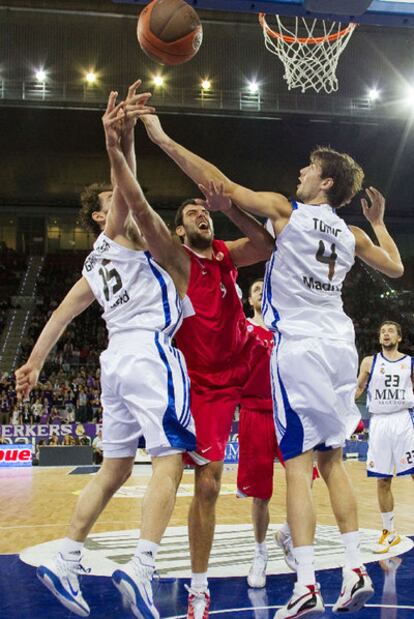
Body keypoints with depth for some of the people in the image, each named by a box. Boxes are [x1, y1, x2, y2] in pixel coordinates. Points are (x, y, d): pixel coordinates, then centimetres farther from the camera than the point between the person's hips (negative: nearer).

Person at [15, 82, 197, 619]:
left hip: (116, 359, 8)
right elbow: (129, 196, -16)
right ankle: (140, 569, -26)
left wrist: (34, 362, 18)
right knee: (168, 461, -13)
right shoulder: (112, 236, 6)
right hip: (149, 353, -8)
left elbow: (62, 313, 21)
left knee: (114, 468, 13)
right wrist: (116, 146, -31)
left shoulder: (95, 264, 25)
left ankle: (65, 561, 12)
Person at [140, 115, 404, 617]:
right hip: (338, 346, 6)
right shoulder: (351, 234, 14)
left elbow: (220, 184, -5)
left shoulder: (286, 211, -1)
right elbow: (395, 268, 27)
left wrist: (164, 139, 0)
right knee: (332, 462, 14)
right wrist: (378, 221, 39)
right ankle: (355, 571, 13)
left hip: (298, 346, -6)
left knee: (298, 463, -6)